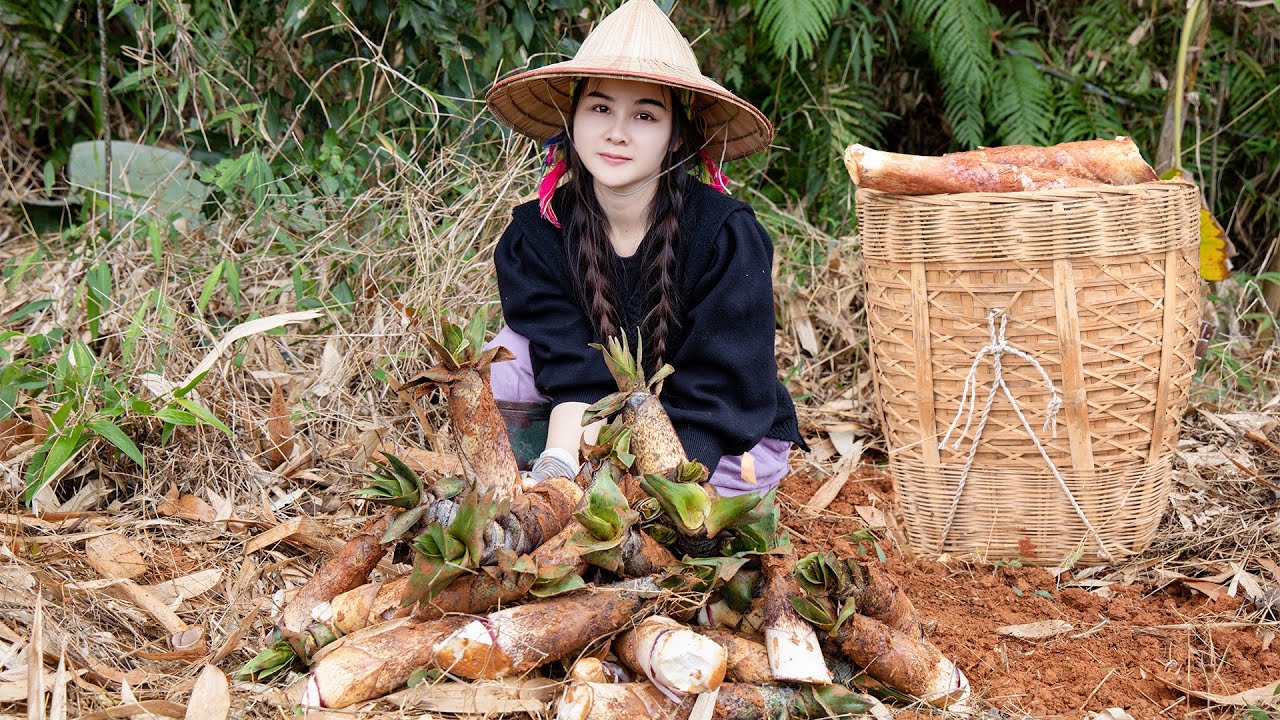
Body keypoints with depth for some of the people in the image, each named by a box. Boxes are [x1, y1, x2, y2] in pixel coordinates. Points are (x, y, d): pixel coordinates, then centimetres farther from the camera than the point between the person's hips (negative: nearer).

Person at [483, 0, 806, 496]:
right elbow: (576, 378, -20)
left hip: (726, 447, -3)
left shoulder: (727, 236, -20)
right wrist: (557, 468, -40)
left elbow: (714, 395, -23)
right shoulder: (536, 234, -11)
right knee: (511, 355, -22)